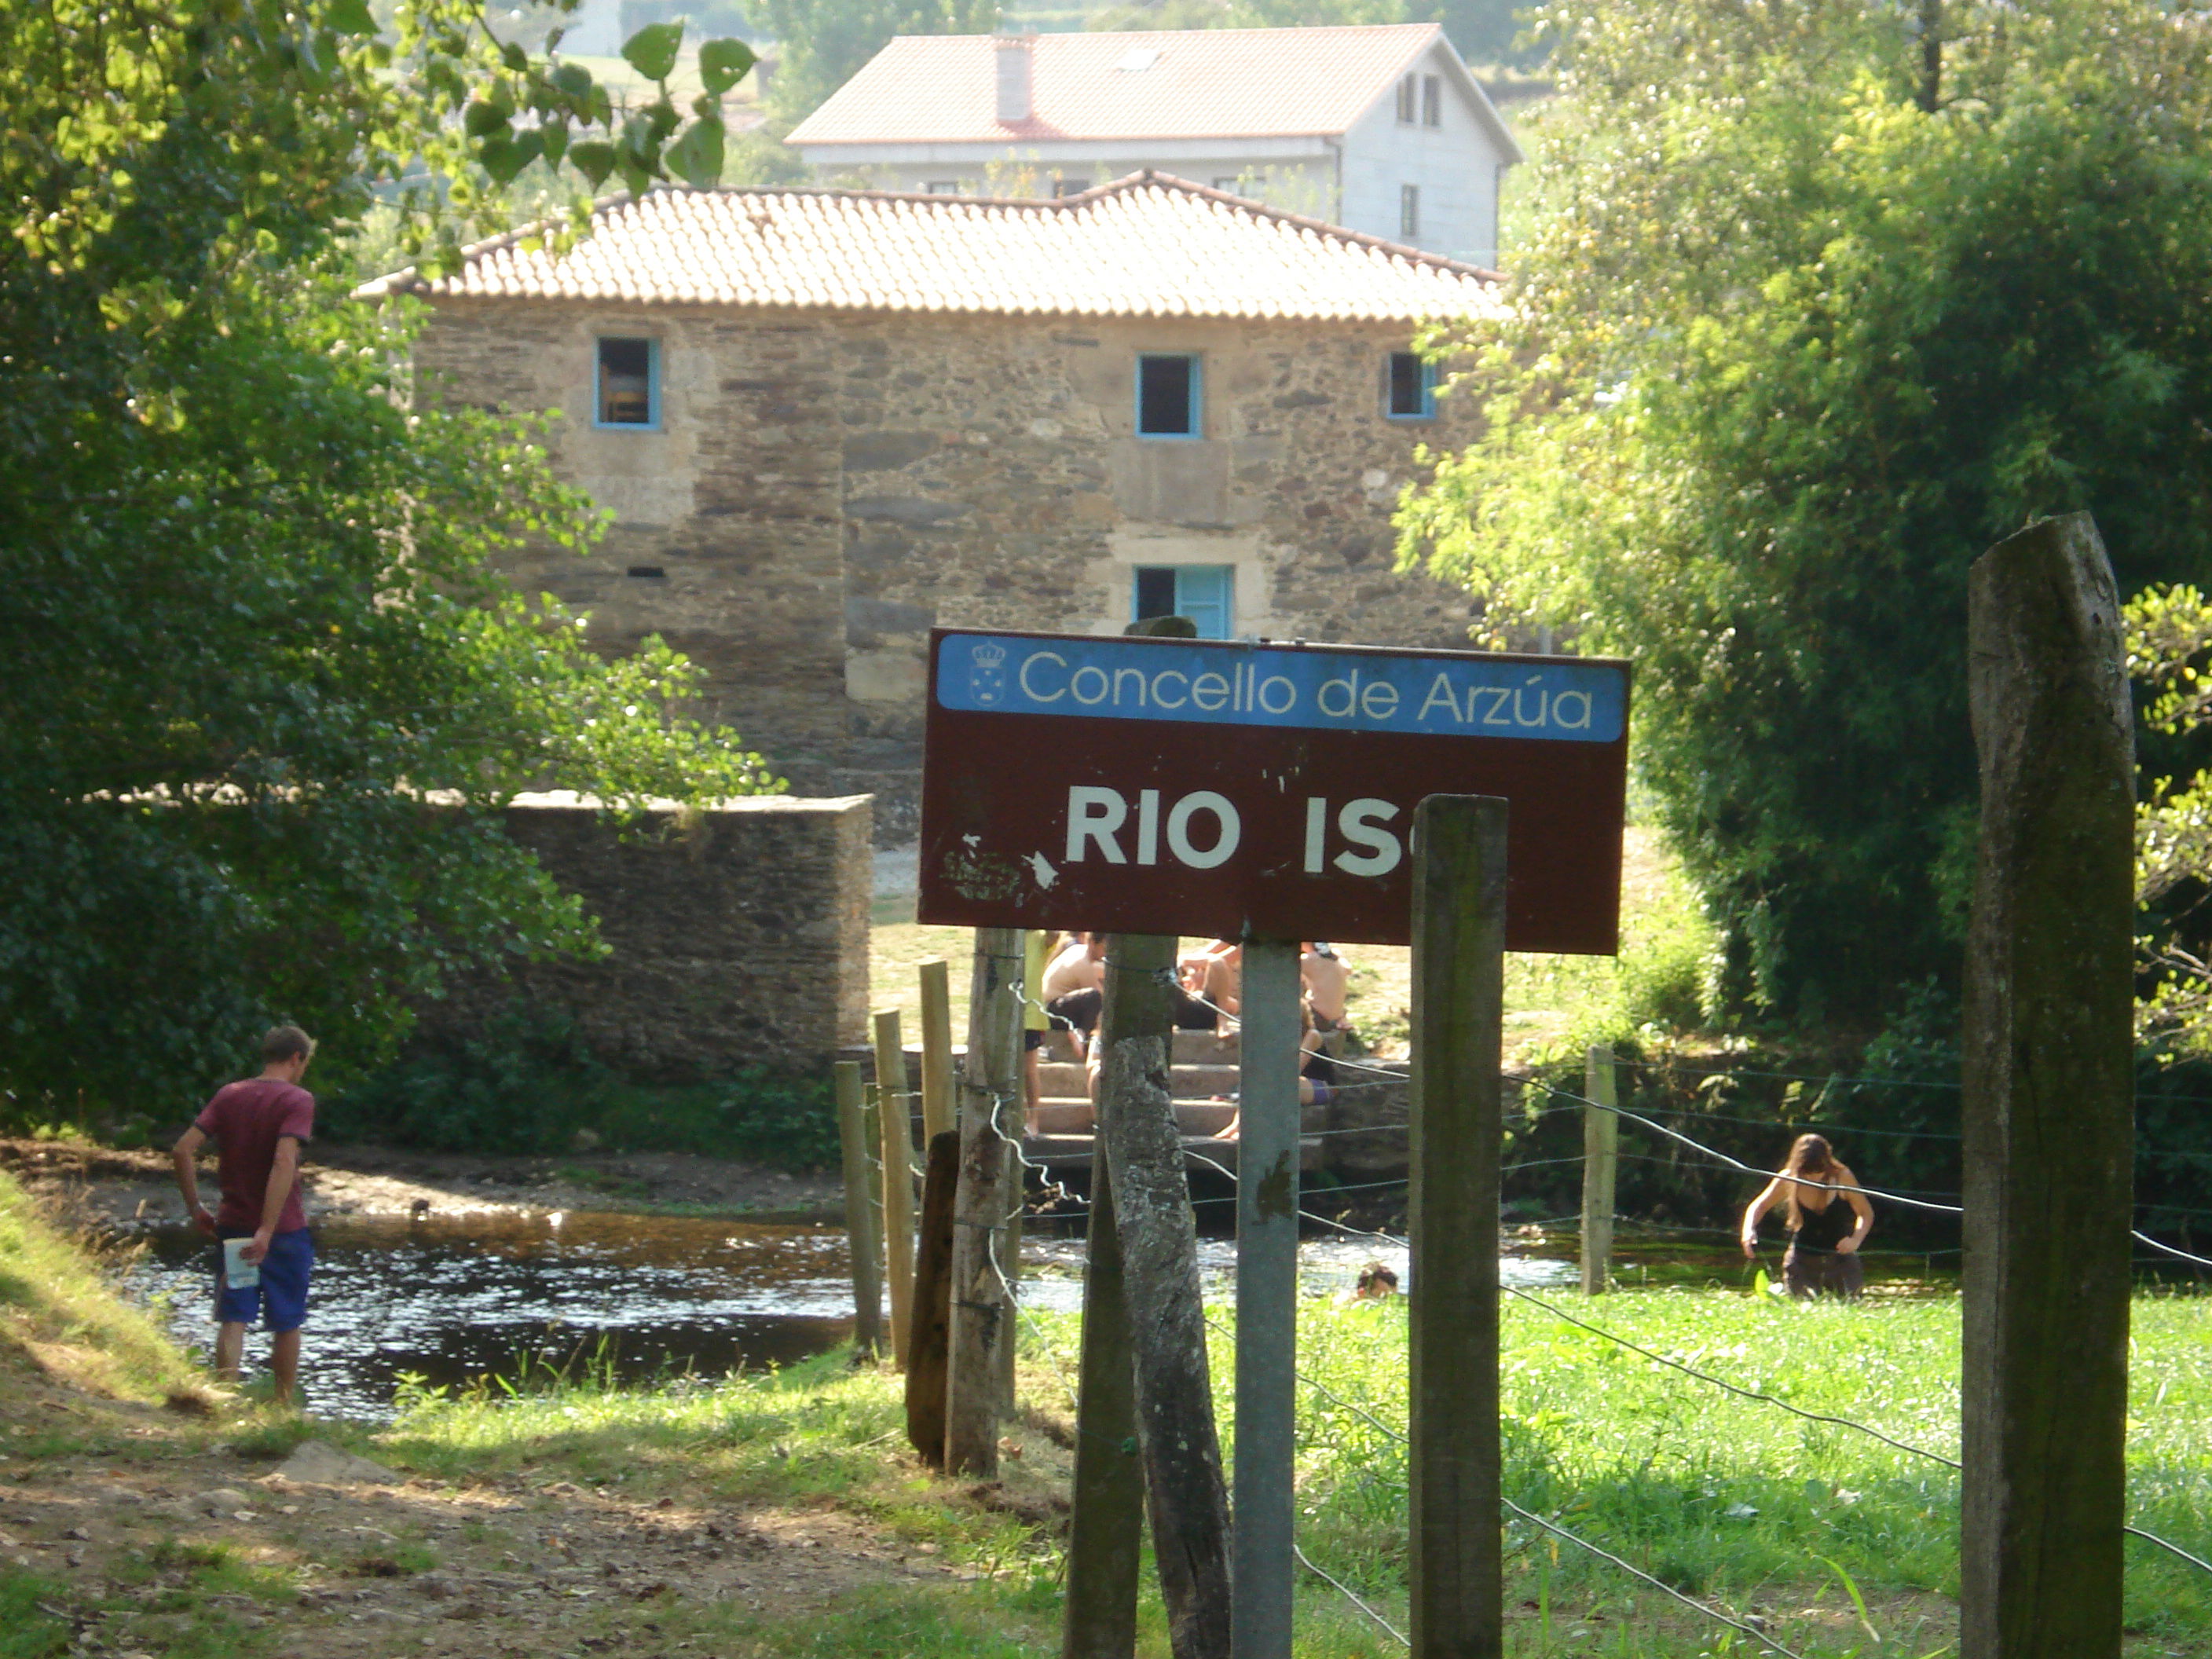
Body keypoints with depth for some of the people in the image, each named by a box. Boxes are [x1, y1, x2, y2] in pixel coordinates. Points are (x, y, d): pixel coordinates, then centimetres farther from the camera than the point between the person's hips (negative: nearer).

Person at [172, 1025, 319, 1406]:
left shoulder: (229, 1095, 6)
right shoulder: (296, 1100, -10)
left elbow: (183, 1149, -1)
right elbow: (284, 1163, -23)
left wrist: (196, 1209, 5)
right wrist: (267, 1231, -26)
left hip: (233, 1227, 4)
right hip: (283, 1231, -4)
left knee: (232, 1319, 4)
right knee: (286, 1324, 11)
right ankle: (283, 1409, 20)